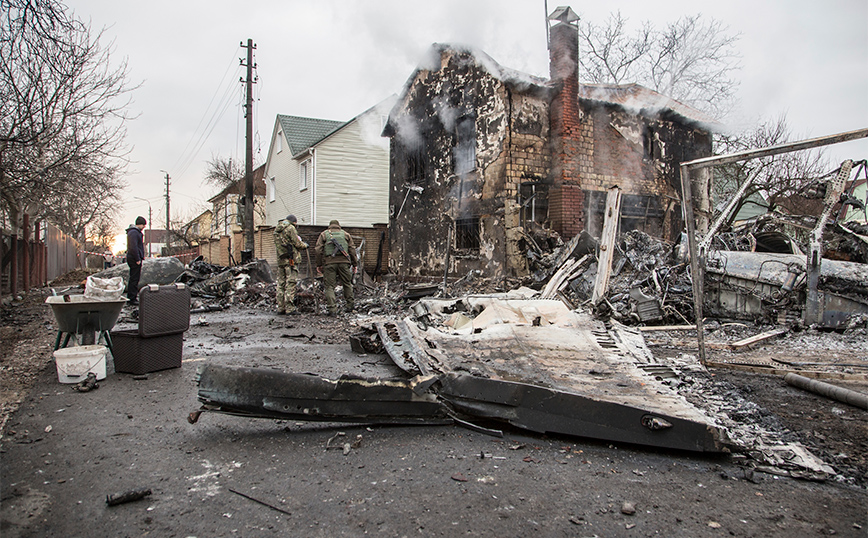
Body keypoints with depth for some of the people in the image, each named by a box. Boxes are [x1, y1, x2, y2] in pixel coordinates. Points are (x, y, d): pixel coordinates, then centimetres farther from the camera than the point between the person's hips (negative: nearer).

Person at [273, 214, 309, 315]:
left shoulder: (276, 230, 18)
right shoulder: (290, 228, -6)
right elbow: (297, 244, -8)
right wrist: (305, 245, 12)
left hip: (280, 260, 8)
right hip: (291, 259, -7)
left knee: (281, 283, 9)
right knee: (291, 283, -7)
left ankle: (281, 308, 11)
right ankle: (289, 308, -10)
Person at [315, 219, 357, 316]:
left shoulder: (324, 234, 15)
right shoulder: (346, 234, 18)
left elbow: (319, 250, 5)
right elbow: (352, 250, 12)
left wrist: (319, 264, 8)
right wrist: (354, 264, 16)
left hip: (329, 262, -1)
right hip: (343, 262, 2)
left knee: (329, 286, 0)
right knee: (347, 284, 15)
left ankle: (332, 309, -8)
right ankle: (349, 306, 18)